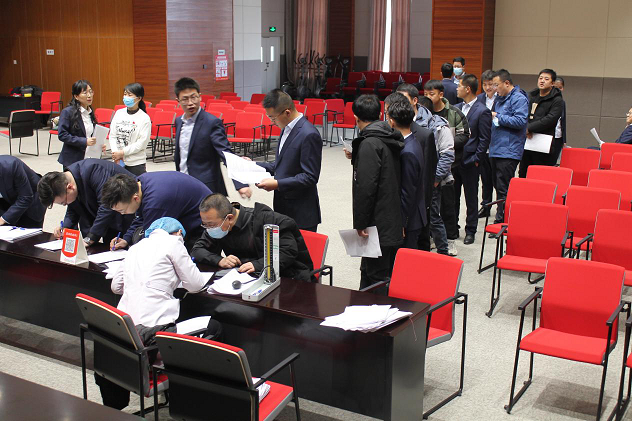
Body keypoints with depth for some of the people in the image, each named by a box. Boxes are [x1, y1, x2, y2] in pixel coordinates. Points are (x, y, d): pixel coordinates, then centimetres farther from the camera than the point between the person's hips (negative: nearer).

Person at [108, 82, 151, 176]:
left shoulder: (144, 118, -7)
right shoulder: (119, 113, 6)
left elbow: (142, 142, -11)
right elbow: (112, 135, 6)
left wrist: (123, 152, -13)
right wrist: (115, 153, -8)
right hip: (117, 162, 4)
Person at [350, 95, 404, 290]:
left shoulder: (369, 144, -16)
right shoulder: (391, 139, 12)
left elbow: (365, 187, -21)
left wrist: (360, 223, -16)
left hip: (378, 226, -9)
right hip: (393, 222, 9)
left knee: (376, 278, -3)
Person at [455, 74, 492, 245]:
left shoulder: (482, 111, -11)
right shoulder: (457, 108, 8)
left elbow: (484, 139, -10)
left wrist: (475, 160, -11)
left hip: (469, 162, -6)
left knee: (471, 198, 6)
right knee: (452, 196, 13)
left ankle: (470, 231, 16)